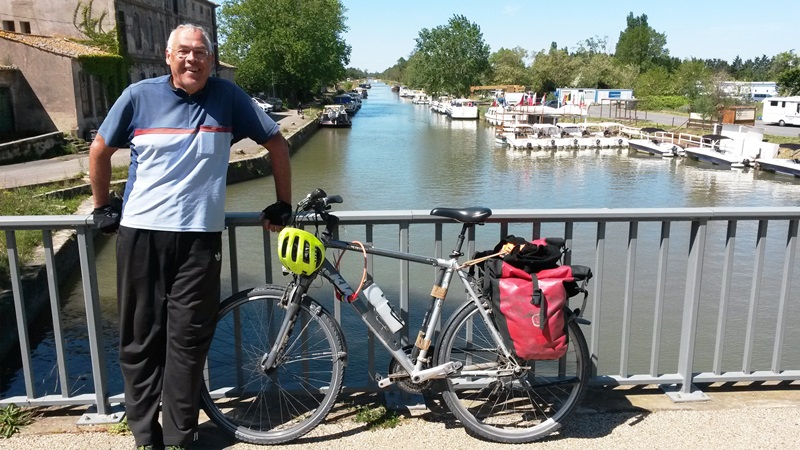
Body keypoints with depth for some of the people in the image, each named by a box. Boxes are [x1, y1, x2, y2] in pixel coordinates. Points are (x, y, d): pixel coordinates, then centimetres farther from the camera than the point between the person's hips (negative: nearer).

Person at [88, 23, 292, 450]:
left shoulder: (227, 96, -1)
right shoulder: (139, 95, 1)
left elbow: (276, 143, 6)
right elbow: (100, 150, 12)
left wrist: (283, 204, 6)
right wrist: (102, 208, 14)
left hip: (200, 236, -1)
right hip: (140, 233, 1)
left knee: (188, 340, 2)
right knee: (140, 338, 8)